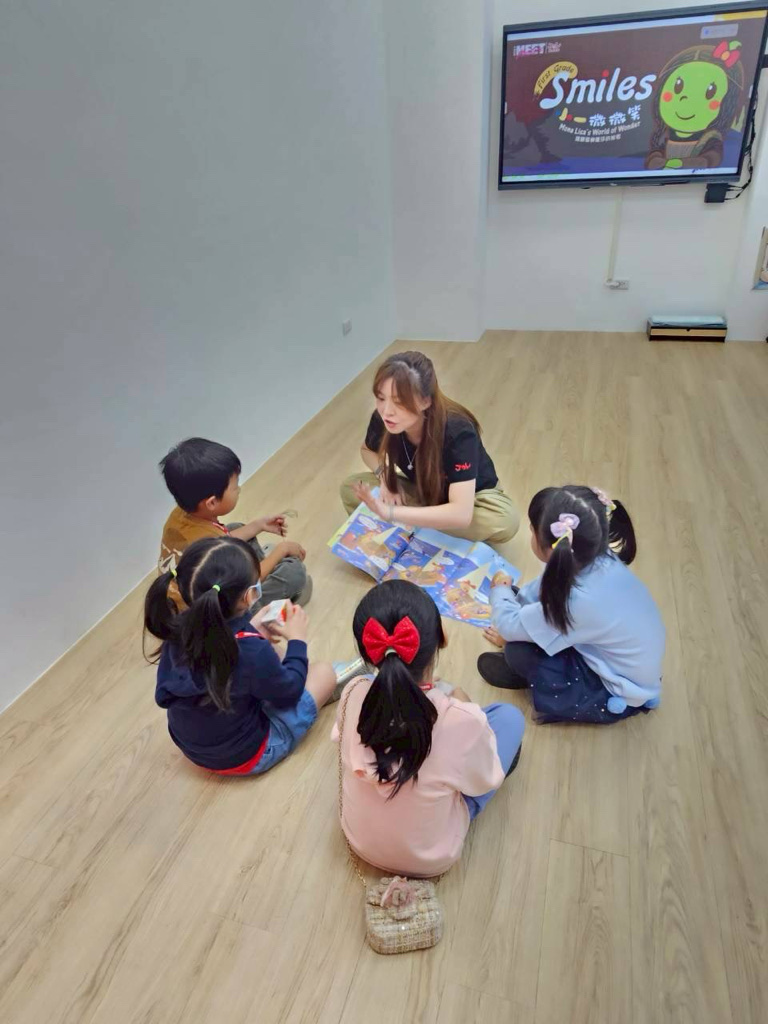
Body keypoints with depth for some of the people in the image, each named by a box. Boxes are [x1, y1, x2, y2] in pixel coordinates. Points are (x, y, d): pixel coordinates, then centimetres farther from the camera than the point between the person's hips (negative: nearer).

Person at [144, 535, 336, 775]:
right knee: (325, 673, 6)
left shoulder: (178, 628, -19)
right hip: (243, 757, -5)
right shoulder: (251, 651, -37)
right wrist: (297, 640, 0)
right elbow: (288, 692, -17)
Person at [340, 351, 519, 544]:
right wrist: (384, 475, -19)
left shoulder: (458, 433, -36)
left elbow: (462, 514, -45)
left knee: (505, 520, -38)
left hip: (473, 494, -4)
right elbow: (368, 450, 4)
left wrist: (390, 511, -49)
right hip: (421, 490, 4)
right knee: (350, 488, -17)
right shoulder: (383, 419, -22)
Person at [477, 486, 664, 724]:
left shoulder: (577, 601, -39)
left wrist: (501, 591, -2)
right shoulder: (599, 559, -18)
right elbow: (546, 587, 2)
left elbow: (509, 625, -22)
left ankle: (524, 673, 16)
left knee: (518, 651, -16)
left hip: (618, 698, -7)